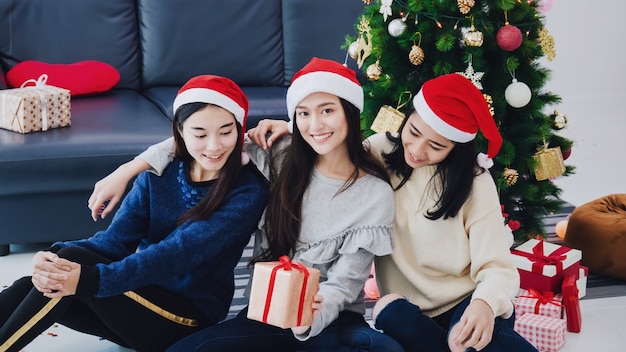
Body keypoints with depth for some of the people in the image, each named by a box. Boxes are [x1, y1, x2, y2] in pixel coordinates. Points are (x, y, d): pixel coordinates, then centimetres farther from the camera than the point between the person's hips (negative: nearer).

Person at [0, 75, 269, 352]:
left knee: (73, 259, -25)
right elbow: (116, 239, -7)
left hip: (190, 319, -5)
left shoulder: (248, 192, -14)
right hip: (144, 296, 5)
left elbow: (180, 252, -26)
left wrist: (90, 278, -38)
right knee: (36, 286, -19)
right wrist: (55, 254, -30)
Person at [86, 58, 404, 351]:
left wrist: (313, 317, -30)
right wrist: (127, 170, -3)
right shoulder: (280, 159, 1)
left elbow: (343, 285, -8)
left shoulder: (376, 194, -7)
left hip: (331, 316, -2)